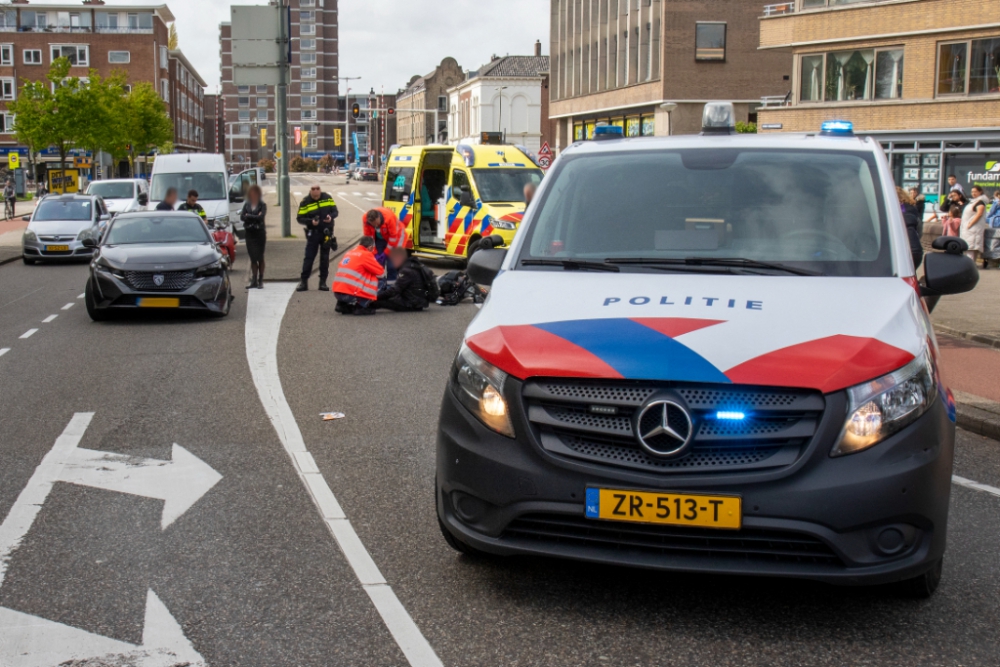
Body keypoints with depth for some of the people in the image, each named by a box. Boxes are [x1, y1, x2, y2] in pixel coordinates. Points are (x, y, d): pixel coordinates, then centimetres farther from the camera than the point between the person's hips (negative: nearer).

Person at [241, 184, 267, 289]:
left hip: (260, 233, -3)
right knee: (253, 258, 4)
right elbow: (242, 217, -3)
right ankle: (254, 280, 8)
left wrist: (249, 216, -8)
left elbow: (261, 216, -15)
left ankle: (260, 280, 3)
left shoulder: (262, 205, 1)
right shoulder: (246, 205, 10)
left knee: (260, 257, -1)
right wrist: (255, 217, -12)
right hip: (249, 233, 3)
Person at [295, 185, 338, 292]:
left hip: (327, 233, 2)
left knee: (325, 258, 5)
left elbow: (335, 211, 4)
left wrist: (331, 216, -18)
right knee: (309, 257, -3)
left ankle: (323, 282, 11)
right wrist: (311, 221, -24)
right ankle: (303, 282, 2)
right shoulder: (305, 202, -7)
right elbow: (300, 218, -7)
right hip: (313, 234, -2)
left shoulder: (327, 198, -1)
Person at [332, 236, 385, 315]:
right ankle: (359, 307, 1)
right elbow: (381, 273, 3)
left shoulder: (349, 253, 18)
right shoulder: (366, 255, -4)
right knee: (374, 279, 5)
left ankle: (344, 306, 16)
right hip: (351, 294, -8)